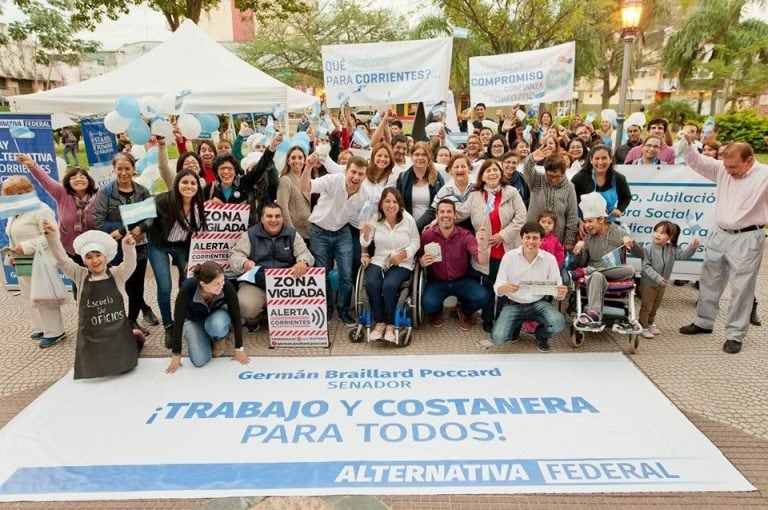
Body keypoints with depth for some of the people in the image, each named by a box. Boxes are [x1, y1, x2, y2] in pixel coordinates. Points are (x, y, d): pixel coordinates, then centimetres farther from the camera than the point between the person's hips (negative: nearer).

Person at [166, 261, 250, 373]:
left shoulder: (227, 286, -34)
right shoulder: (187, 289, -37)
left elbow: (236, 317, -21)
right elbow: (178, 321, -25)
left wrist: (239, 349, -16)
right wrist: (176, 355, -20)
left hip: (217, 313, 0)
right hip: (193, 320, 0)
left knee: (217, 325, -37)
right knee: (199, 361, -18)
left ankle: (218, 339, -1)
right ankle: (202, 337, 14)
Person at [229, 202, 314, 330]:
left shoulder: (292, 234, 8)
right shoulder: (250, 234, 4)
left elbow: (305, 253, 3)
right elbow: (235, 255, -1)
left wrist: (303, 262, -24)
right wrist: (244, 263, -27)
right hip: (255, 284, -1)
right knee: (246, 307, -29)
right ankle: (252, 319, 11)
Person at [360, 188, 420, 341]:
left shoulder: (408, 219, -5)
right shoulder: (375, 219, -1)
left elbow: (415, 243, 1)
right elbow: (365, 243, 3)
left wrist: (402, 255, -15)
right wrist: (366, 233, -20)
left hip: (402, 264, -2)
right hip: (379, 261, 2)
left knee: (389, 285, -31)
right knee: (371, 283, -29)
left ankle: (390, 324, -11)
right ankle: (379, 322, -11)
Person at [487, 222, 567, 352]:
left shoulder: (549, 258, -7)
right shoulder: (509, 256, -10)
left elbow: (557, 289, -6)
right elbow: (497, 289, -12)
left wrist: (560, 293, -31)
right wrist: (505, 288, -37)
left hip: (538, 303, 1)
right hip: (513, 304, -1)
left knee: (558, 323, -29)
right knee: (497, 338, -22)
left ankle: (541, 335, 9)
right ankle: (516, 327, 16)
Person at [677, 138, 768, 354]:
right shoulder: (722, 169, 2)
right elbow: (697, 162, 5)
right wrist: (688, 145, -12)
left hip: (747, 239, -6)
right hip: (720, 235, 6)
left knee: (741, 288, 0)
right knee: (709, 280, 16)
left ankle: (735, 334, 11)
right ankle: (703, 322, 32)